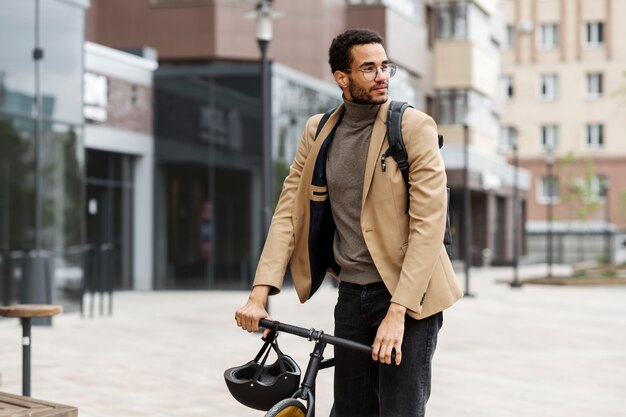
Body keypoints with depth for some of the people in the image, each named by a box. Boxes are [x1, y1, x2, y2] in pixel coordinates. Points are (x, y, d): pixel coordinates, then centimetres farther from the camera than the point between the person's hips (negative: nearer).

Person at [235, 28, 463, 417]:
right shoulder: (317, 131, 5)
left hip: (407, 297, -4)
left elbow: (429, 225, -15)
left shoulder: (414, 127, -9)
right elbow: (289, 211, 2)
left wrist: (397, 312, -21)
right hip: (352, 296, 4)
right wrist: (260, 293, -9)